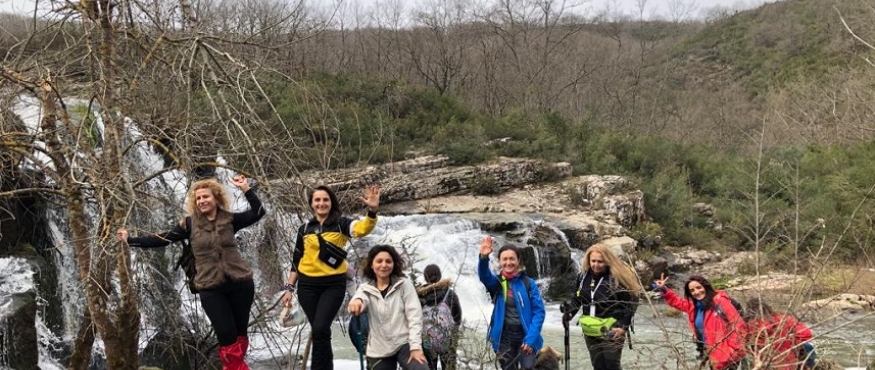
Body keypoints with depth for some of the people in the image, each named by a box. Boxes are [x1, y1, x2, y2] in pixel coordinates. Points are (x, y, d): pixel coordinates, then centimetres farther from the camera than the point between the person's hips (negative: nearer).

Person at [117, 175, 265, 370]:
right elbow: (162, 239, 2)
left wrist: (246, 188, -8)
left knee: (240, 333, 9)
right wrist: (130, 240, -2)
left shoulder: (229, 219, 3)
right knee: (227, 336, -3)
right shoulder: (190, 223, 1)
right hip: (211, 289, -1)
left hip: (240, 283, 1)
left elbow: (258, 212, -1)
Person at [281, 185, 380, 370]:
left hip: (334, 285, -3)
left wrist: (372, 211, -41)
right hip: (307, 285, 3)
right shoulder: (304, 229, 9)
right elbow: (296, 260, 15)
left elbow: (362, 228, -22)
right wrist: (289, 287, 10)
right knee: (319, 332, 5)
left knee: (320, 329, -15)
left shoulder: (340, 223, -1)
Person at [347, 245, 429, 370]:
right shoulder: (366, 288, 6)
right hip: (379, 350, 2)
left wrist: (415, 346, -15)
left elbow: (414, 315, -3)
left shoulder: (404, 284, 3)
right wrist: (357, 300, -44)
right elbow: (361, 298, -17)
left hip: (405, 344, -2)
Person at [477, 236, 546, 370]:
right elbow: (484, 276, -20)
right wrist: (484, 258, -41)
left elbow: (539, 312, -4)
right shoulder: (497, 282, 3)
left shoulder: (528, 283, -1)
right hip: (503, 337, 2)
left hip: (525, 336, -2)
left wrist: (531, 338, -15)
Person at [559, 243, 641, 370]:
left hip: (611, 332, -6)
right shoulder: (583, 277, 3)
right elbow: (577, 299, 15)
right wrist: (569, 312, -3)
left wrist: (623, 326, -15)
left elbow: (631, 302, -10)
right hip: (590, 332, 6)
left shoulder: (617, 278, -15)